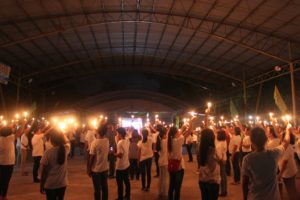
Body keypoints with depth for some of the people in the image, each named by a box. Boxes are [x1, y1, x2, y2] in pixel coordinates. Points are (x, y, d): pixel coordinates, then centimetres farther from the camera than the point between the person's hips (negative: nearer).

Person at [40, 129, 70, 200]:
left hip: (50, 185, -3)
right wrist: (60, 134, 12)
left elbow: (43, 171, -12)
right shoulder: (65, 149, -9)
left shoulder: (48, 152, -19)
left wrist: (41, 186, -1)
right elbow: (67, 141, 17)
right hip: (62, 183, 4)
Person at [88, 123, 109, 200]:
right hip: (105, 168, 4)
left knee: (97, 189, 9)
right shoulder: (107, 141, -7)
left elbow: (91, 157, -16)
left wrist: (89, 169, -2)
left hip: (96, 169, -4)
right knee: (104, 187, 16)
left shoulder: (94, 142, -20)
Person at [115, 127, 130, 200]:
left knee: (120, 184, 7)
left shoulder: (120, 143, -23)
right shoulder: (127, 141, 1)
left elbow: (120, 155, -27)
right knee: (126, 181, 20)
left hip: (120, 167, -8)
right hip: (126, 165, 8)